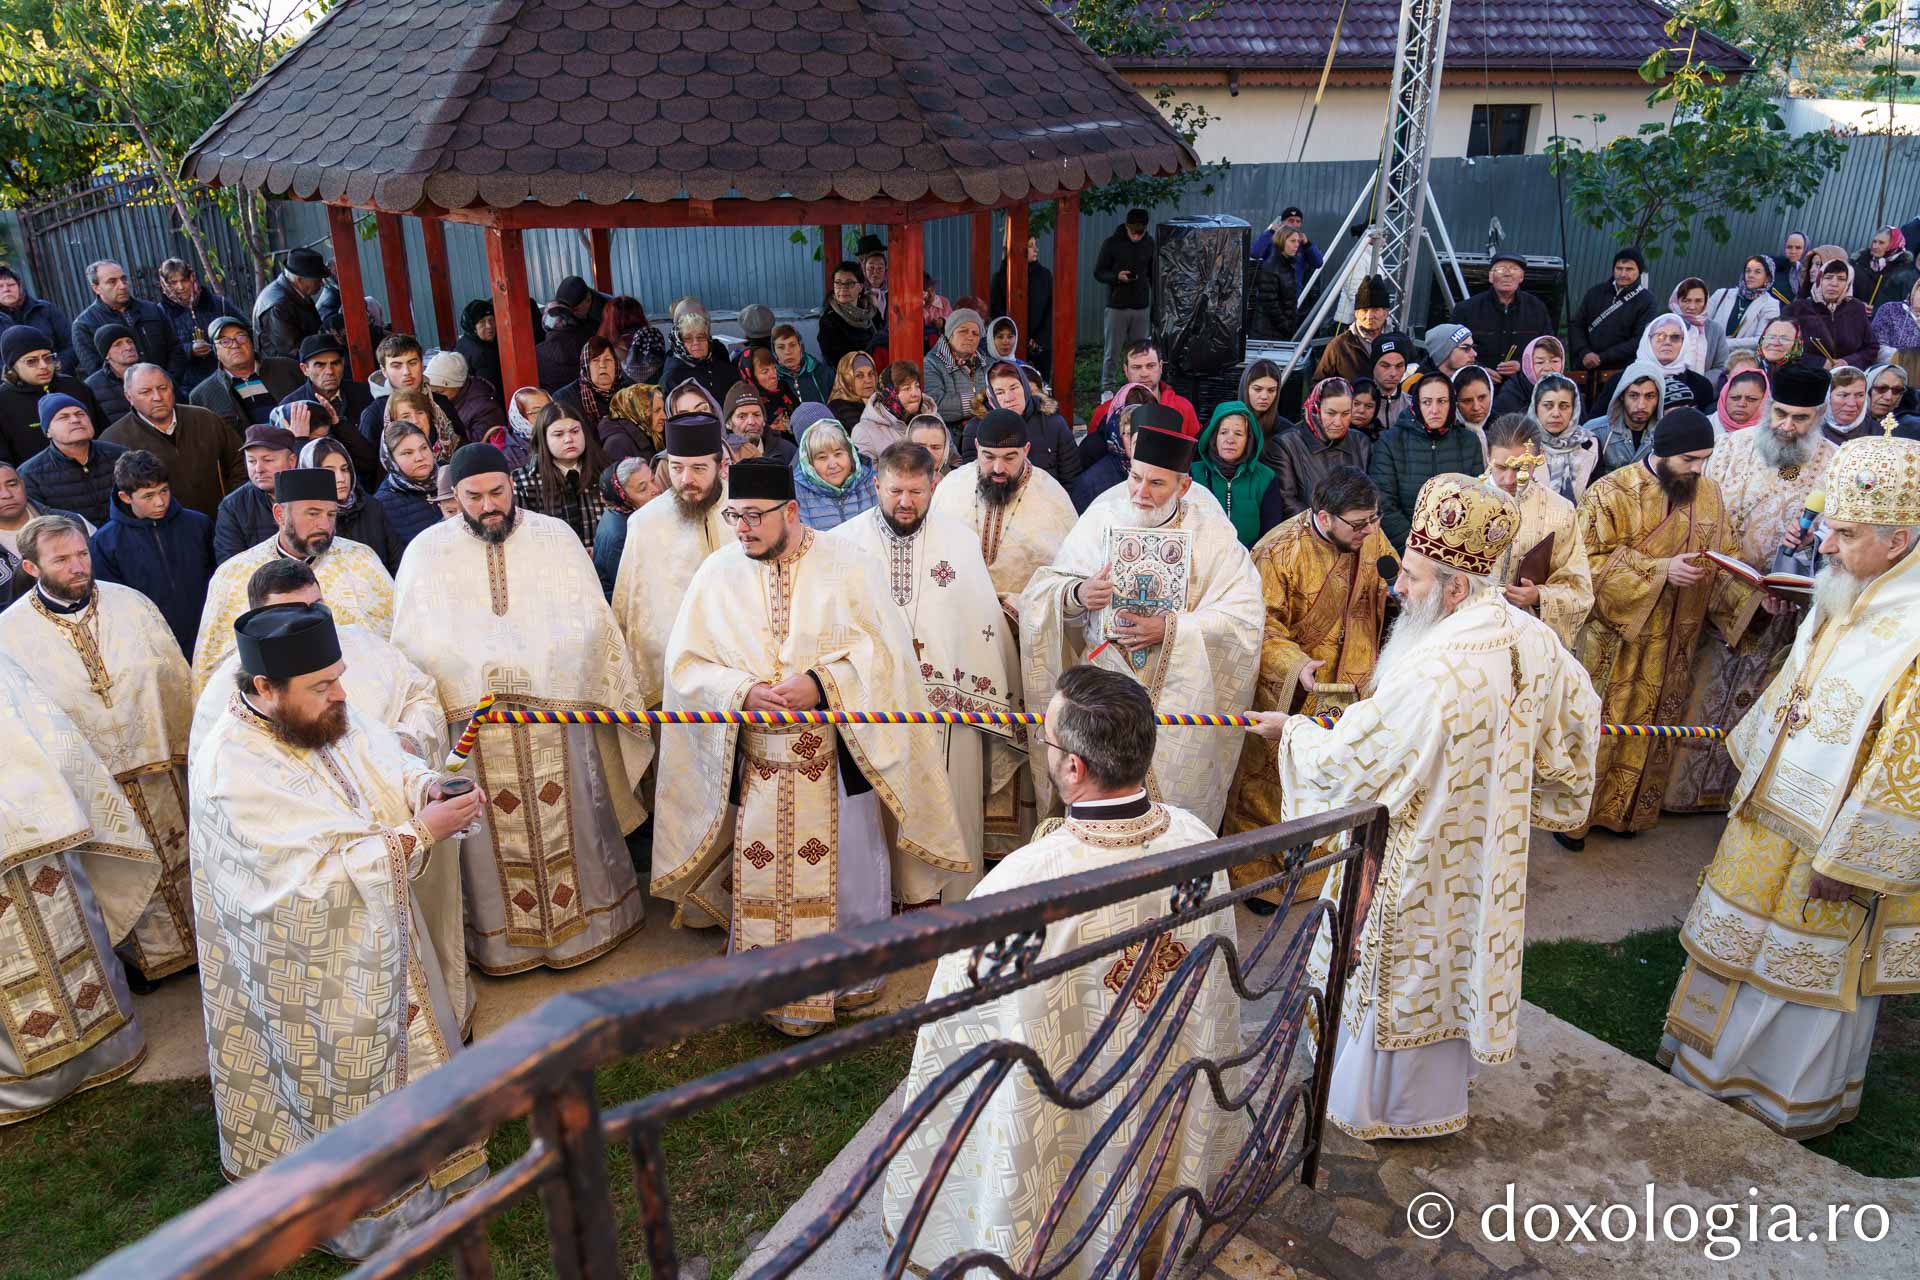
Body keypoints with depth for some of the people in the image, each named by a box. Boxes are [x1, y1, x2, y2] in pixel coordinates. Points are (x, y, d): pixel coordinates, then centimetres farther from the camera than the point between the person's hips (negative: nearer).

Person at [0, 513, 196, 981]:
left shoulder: (131, 604, -6)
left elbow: (178, 679, 1)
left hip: (158, 765, 2)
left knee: (179, 854, 16)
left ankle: (199, 938, 37)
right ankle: (149, 955, 35)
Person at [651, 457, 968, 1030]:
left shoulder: (847, 564, -5)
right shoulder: (717, 573, 0)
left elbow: (883, 647, -9)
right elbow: (686, 663, -1)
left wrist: (821, 684, -22)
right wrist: (744, 692, -18)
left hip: (839, 754, -1)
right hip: (758, 761, 2)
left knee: (850, 866, 10)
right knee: (764, 874, 8)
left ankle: (856, 975, 34)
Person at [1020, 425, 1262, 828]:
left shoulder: (1211, 531, -2)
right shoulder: (1102, 518, 1)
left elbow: (1244, 613, -9)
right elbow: (1042, 591, 1)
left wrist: (1170, 629, -18)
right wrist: (1077, 594, -22)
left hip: (1181, 691, 0)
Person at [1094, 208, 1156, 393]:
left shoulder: (1149, 244, 5)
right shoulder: (1111, 243, -5)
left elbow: (1154, 274, 14)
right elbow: (1098, 272, -2)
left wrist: (1156, 301, 8)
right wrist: (1117, 276, -20)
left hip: (1141, 307, 3)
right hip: (1117, 306, -3)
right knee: (1112, 352, 0)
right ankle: (1107, 390, 10)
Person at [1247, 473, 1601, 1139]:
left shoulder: (1432, 672, -35)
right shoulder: (1533, 639, -9)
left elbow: (1350, 758, -25)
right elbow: (1578, 715, 9)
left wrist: (1291, 730, -7)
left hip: (1417, 859, -8)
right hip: (1485, 850, 8)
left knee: (1402, 976, 13)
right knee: (1457, 963, 26)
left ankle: (1383, 1107, 35)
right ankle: (1444, 1078, 48)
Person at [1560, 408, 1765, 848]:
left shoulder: (1709, 492, 1)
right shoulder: (1612, 492, -15)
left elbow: (1725, 560, 6)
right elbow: (1593, 561, -18)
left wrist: (1754, 592, -13)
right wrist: (1661, 569, -25)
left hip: (1673, 643, 5)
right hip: (1616, 639, -5)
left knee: (1651, 728, 16)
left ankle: (1627, 811, 32)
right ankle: (1576, 815, 20)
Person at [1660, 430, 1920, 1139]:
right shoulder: (1844, 601, -1)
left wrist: (1847, 864, -20)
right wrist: (1753, 776, 18)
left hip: (1835, 845, -8)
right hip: (1771, 815, 8)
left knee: (1812, 973, 12)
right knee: (1741, 941, 22)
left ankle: (1792, 1098, 33)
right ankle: (1717, 1054, 43)